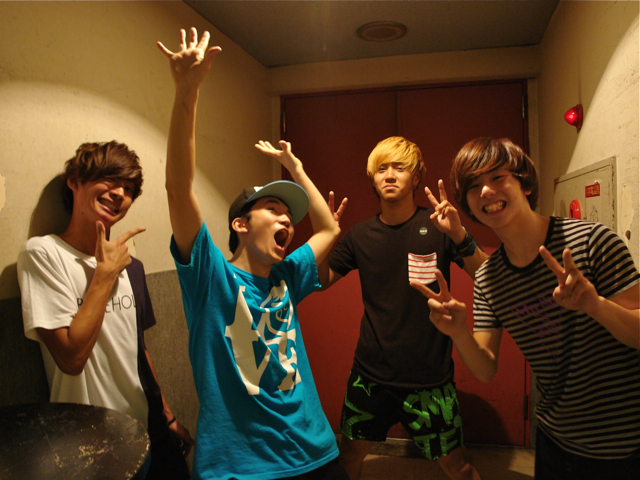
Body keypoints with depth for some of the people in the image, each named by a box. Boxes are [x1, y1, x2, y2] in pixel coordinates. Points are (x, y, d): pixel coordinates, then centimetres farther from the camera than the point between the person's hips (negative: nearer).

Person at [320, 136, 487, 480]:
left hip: (429, 377, -2)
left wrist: (460, 236, -30)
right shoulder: (361, 235, 1)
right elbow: (322, 281, 8)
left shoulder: (437, 227, -7)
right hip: (370, 373, 3)